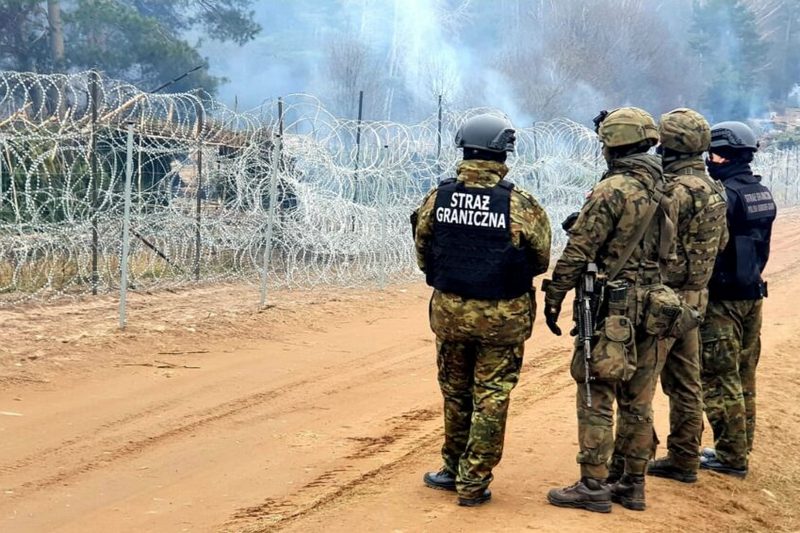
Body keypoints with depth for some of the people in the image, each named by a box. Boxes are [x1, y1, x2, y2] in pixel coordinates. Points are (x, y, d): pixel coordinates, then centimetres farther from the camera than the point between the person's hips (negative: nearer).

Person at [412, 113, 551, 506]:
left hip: (449, 311, 3)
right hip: (502, 316, -3)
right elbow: (540, 260, -3)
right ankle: (473, 482, 11)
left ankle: (454, 469, 31)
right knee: (490, 397, 7)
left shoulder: (437, 198, -6)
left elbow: (422, 254, 5)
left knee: (455, 393, 19)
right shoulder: (520, 205, -14)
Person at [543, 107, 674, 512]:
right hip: (651, 308, 8)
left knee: (595, 399, -2)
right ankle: (633, 485, 18)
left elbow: (578, 251, -14)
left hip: (613, 309, -8)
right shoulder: (663, 191, 9)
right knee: (637, 402, 12)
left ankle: (592, 487, 1)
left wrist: (553, 297, -9)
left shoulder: (613, 190, -15)